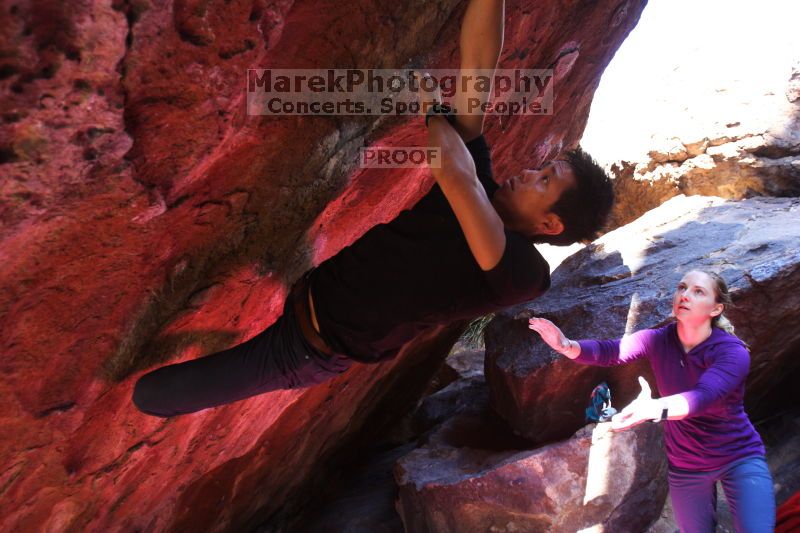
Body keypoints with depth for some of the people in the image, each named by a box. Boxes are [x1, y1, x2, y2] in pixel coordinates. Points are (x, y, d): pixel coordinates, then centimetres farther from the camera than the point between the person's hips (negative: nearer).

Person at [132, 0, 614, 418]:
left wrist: (431, 105, -20)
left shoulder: (524, 274, -21)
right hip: (308, 286, 6)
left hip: (309, 350, -6)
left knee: (151, 395, -3)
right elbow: (477, 65, -10)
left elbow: (456, 174, -37)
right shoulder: (481, 191, -2)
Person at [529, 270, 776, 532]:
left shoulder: (732, 351, -23)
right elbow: (607, 351, -25)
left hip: (740, 459, -3)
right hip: (685, 467, 3)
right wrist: (566, 345, -46)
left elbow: (703, 396, -41)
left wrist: (654, 408, -61)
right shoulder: (658, 340, -13)